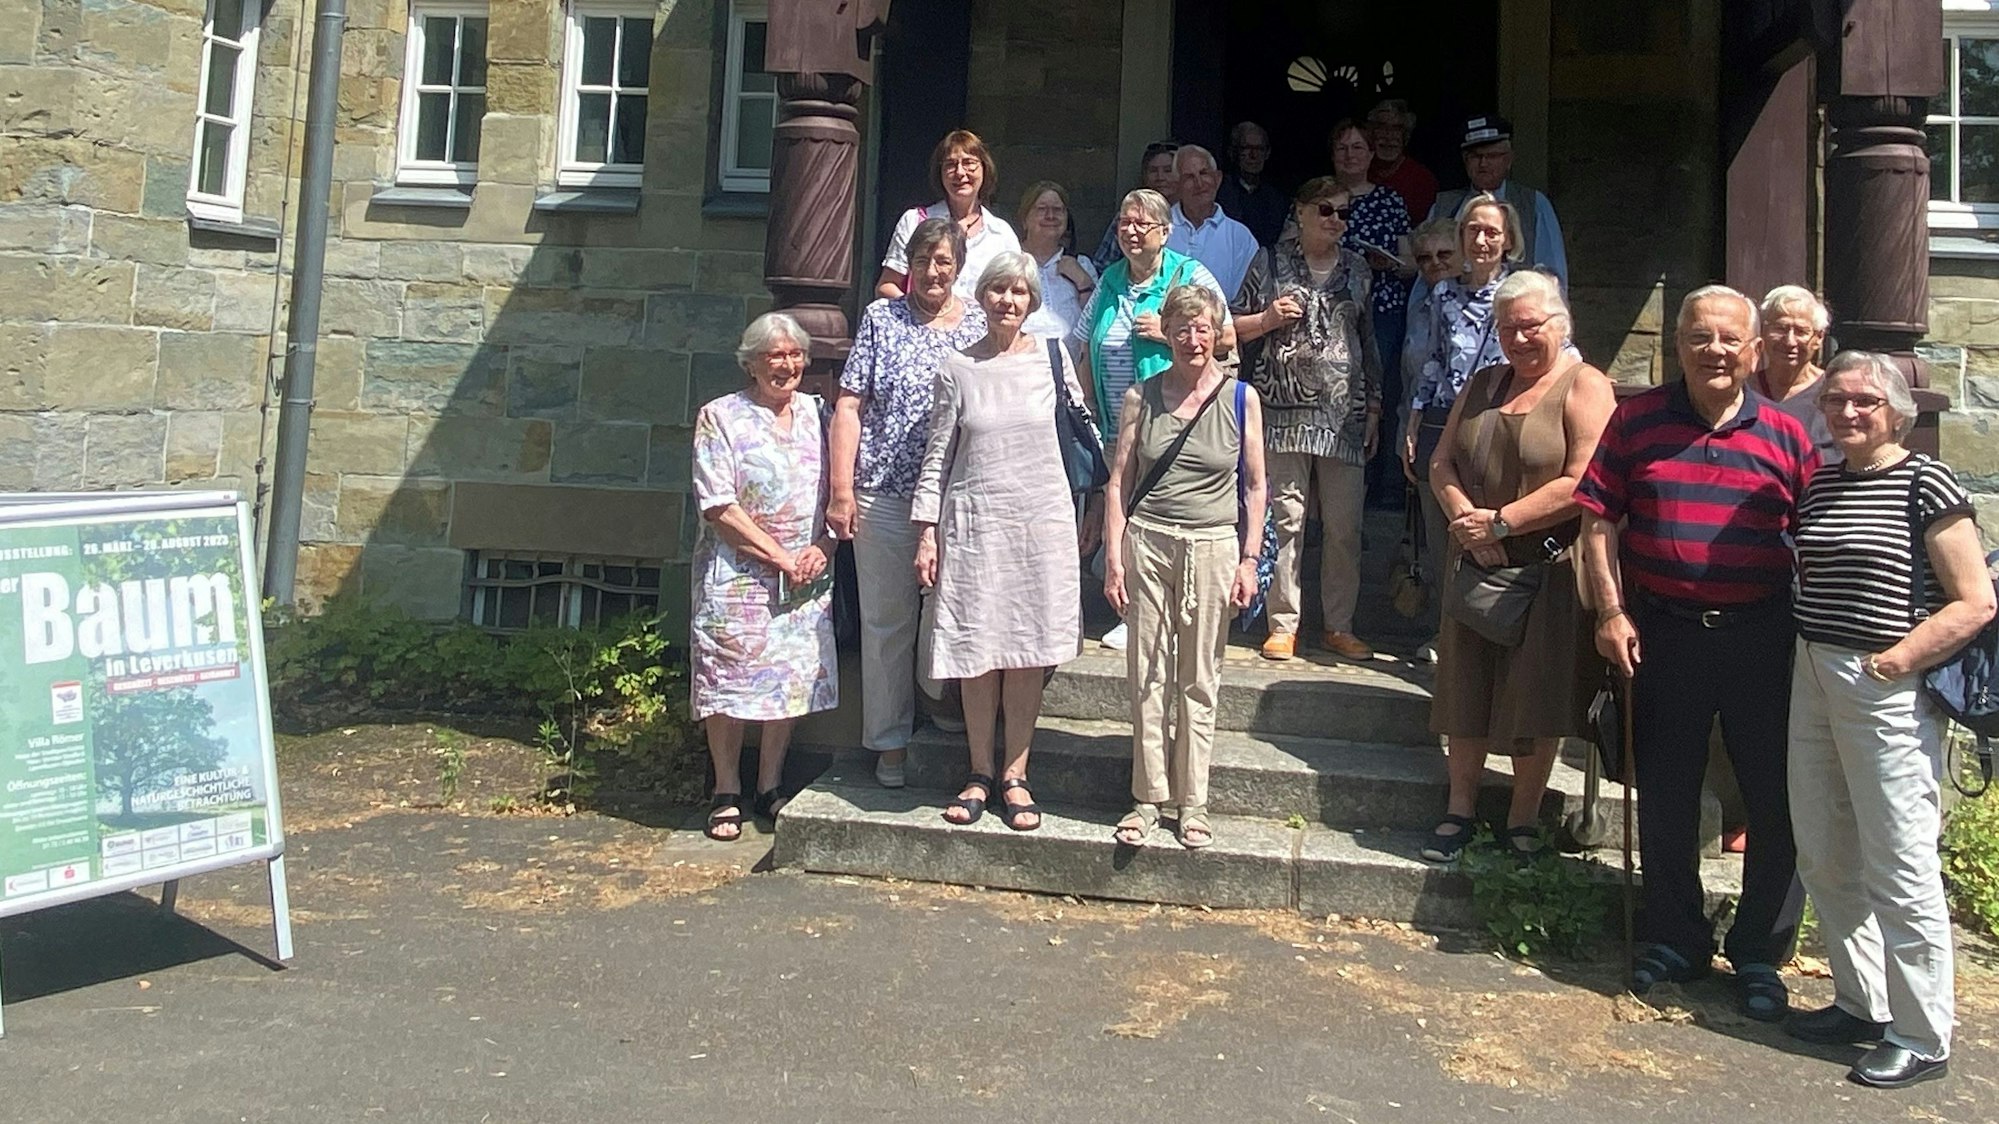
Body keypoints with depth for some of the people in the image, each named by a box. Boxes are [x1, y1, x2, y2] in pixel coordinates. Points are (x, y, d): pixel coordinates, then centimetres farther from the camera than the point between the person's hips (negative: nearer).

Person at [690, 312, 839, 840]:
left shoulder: (815, 412, 11)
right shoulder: (722, 417, -2)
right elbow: (720, 507, -10)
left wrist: (822, 548, -6)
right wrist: (780, 557, -13)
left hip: (806, 573, 4)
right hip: (737, 572, -4)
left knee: (795, 675, 4)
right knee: (732, 677, -5)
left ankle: (770, 788, 19)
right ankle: (727, 795, 9)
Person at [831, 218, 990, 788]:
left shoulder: (978, 324, 8)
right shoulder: (880, 319, 4)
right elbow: (849, 406, 0)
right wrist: (841, 491, -8)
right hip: (885, 496, -1)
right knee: (887, 621, 4)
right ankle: (890, 742, 15)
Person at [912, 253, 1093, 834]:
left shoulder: (1052, 358, 4)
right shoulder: (958, 371, 3)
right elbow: (937, 457, 5)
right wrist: (927, 533, 0)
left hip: (1041, 519, 0)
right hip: (974, 520, 0)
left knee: (1028, 649, 2)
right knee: (978, 650, 2)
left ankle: (1015, 775, 13)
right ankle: (980, 774, 16)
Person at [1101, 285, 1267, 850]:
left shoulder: (1241, 398, 3)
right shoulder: (1141, 397, 4)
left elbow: (1255, 487, 5)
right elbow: (1119, 482, 3)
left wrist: (1249, 560, -2)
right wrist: (1113, 557, -3)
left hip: (1213, 547, 0)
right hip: (1147, 543, 1)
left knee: (1199, 680, 6)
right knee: (1148, 676, 4)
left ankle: (1193, 803, 16)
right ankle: (1148, 797, 16)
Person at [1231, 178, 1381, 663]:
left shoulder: (1356, 269, 16)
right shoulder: (1270, 263, 7)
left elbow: (1369, 341, 19)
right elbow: (1232, 327, 10)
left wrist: (1374, 405, 14)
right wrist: (1268, 319, -10)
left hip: (1345, 413, 3)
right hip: (1284, 410, -2)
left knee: (1345, 525, 2)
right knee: (1285, 520, -3)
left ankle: (1340, 626, 12)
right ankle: (1283, 625, 5)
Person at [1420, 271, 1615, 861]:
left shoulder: (1586, 388, -6)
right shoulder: (1482, 385, 13)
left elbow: (1582, 485, -18)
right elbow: (1442, 465, 9)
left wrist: (1499, 522, -17)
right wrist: (1465, 518, -10)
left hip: (1549, 569, -5)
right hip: (1477, 564, 5)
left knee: (1536, 693, 1)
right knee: (1468, 685, 8)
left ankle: (1523, 819, 15)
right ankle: (1459, 809, 19)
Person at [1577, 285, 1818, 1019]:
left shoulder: (1785, 436, 2)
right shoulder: (1637, 421, 1)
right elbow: (1599, 522, 0)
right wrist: (1611, 611, -8)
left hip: (1762, 636, 0)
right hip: (1664, 631, 0)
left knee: (1776, 800, 6)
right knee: (1665, 797, 11)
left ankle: (1761, 952, 24)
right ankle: (1673, 939, 29)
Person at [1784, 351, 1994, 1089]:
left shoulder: (1925, 484, -8)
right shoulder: (1818, 485, 11)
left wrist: (1893, 661, -16)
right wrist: (1812, 655, 8)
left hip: (1887, 693, -7)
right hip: (1813, 677, 7)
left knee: (1898, 869, 0)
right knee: (1823, 857, 14)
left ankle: (1921, 1038, 14)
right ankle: (1861, 1003, 30)